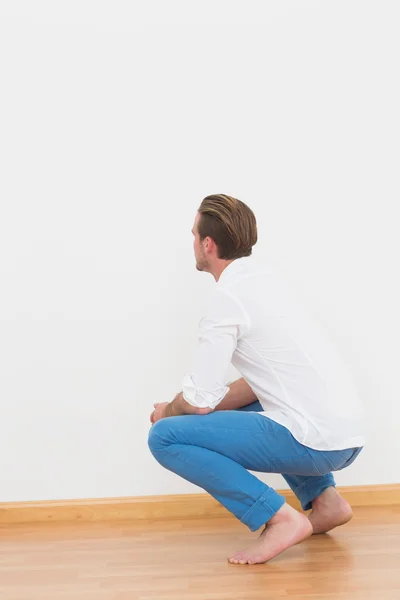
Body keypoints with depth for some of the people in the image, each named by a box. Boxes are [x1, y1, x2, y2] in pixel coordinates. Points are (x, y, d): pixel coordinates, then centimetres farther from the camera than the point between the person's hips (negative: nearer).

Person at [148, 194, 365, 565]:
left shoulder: (227, 296, -11)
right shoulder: (264, 277, 15)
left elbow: (200, 401, -10)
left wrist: (169, 411, 12)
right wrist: (203, 407, 16)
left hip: (313, 441, -9)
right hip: (347, 434, 9)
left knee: (165, 437, -8)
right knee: (247, 408, 37)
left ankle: (280, 518, -9)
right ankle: (323, 499, 22)